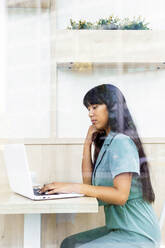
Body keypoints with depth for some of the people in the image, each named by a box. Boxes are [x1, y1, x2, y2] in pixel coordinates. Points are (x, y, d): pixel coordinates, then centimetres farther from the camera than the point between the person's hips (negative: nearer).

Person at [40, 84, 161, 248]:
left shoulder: (121, 142, -17)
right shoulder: (107, 142, 13)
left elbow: (121, 195, -25)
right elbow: (88, 181, 10)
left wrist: (75, 187, -26)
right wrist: (88, 142, 6)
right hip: (119, 228, 9)